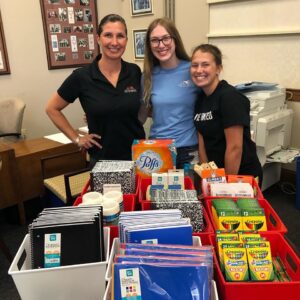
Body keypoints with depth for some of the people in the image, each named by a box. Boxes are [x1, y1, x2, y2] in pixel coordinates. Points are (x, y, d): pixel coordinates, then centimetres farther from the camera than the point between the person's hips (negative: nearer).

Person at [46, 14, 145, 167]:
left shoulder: (135, 72, -3)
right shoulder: (82, 76, -10)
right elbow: (52, 109, 1)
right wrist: (76, 138, -3)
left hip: (138, 155, 2)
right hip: (102, 159, -2)